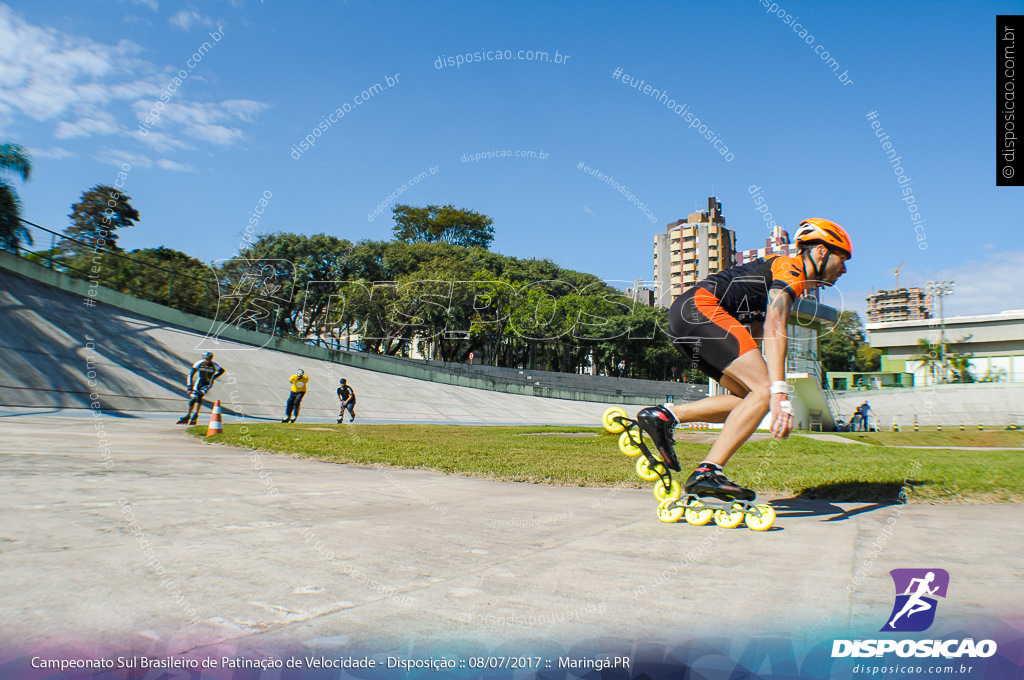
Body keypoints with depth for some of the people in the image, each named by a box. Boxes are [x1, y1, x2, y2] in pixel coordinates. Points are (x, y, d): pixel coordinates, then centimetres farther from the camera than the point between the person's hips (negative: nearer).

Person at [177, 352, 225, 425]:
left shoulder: (214, 366, -18)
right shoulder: (199, 363, -18)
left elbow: (222, 371, 3)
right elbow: (191, 375, -18)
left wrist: (213, 378, -4)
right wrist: (189, 386, -25)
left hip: (208, 383, -2)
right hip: (200, 381, 2)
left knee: (199, 396, -23)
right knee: (193, 398, -6)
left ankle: (196, 414, -12)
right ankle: (188, 415, 10)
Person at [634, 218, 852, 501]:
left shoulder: (779, 269, 29)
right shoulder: (792, 268, -2)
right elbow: (775, 326, -20)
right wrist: (779, 391, -28)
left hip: (683, 318, 10)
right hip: (700, 306, -10)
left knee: (749, 398, 6)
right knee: (764, 391, -15)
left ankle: (664, 415, -3)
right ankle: (708, 473, -21)